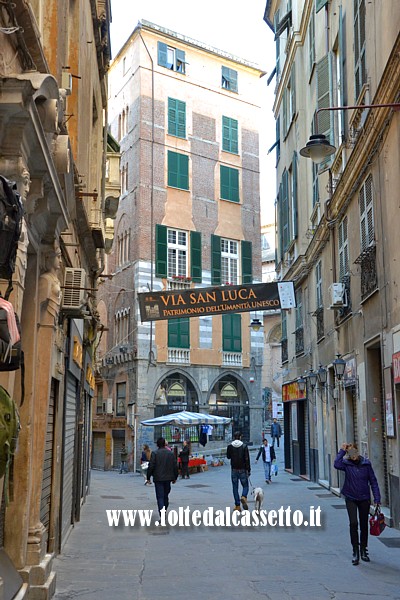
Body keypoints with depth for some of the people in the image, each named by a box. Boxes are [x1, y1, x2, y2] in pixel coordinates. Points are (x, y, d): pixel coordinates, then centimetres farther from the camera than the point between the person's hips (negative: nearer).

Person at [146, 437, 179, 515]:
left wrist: (148, 477, -2)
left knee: (160, 497, -4)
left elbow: (151, 466, -11)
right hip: (168, 478, 4)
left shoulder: (155, 453, -9)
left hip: (158, 479, -4)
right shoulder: (171, 453, 4)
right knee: (166, 496, 18)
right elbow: (175, 467, 7)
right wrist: (175, 477, 18)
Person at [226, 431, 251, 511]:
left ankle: (237, 506, 7)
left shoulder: (230, 446, -3)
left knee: (235, 487, 9)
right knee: (245, 485, 11)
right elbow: (247, 459, -9)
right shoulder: (244, 446, -8)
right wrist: (248, 470, -4)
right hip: (242, 470, -2)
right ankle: (243, 497, -19)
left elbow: (228, 457, 12)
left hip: (234, 470, 2)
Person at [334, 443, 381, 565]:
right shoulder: (346, 463, -7)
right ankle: (355, 551, 0)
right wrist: (342, 451, -22)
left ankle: (363, 551, 28)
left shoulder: (366, 463, -4)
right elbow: (336, 464, -30)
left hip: (364, 499, 2)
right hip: (351, 499, -1)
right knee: (353, 523, -13)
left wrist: (377, 498, -5)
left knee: (364, 525, 11)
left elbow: (373, 481, 0)